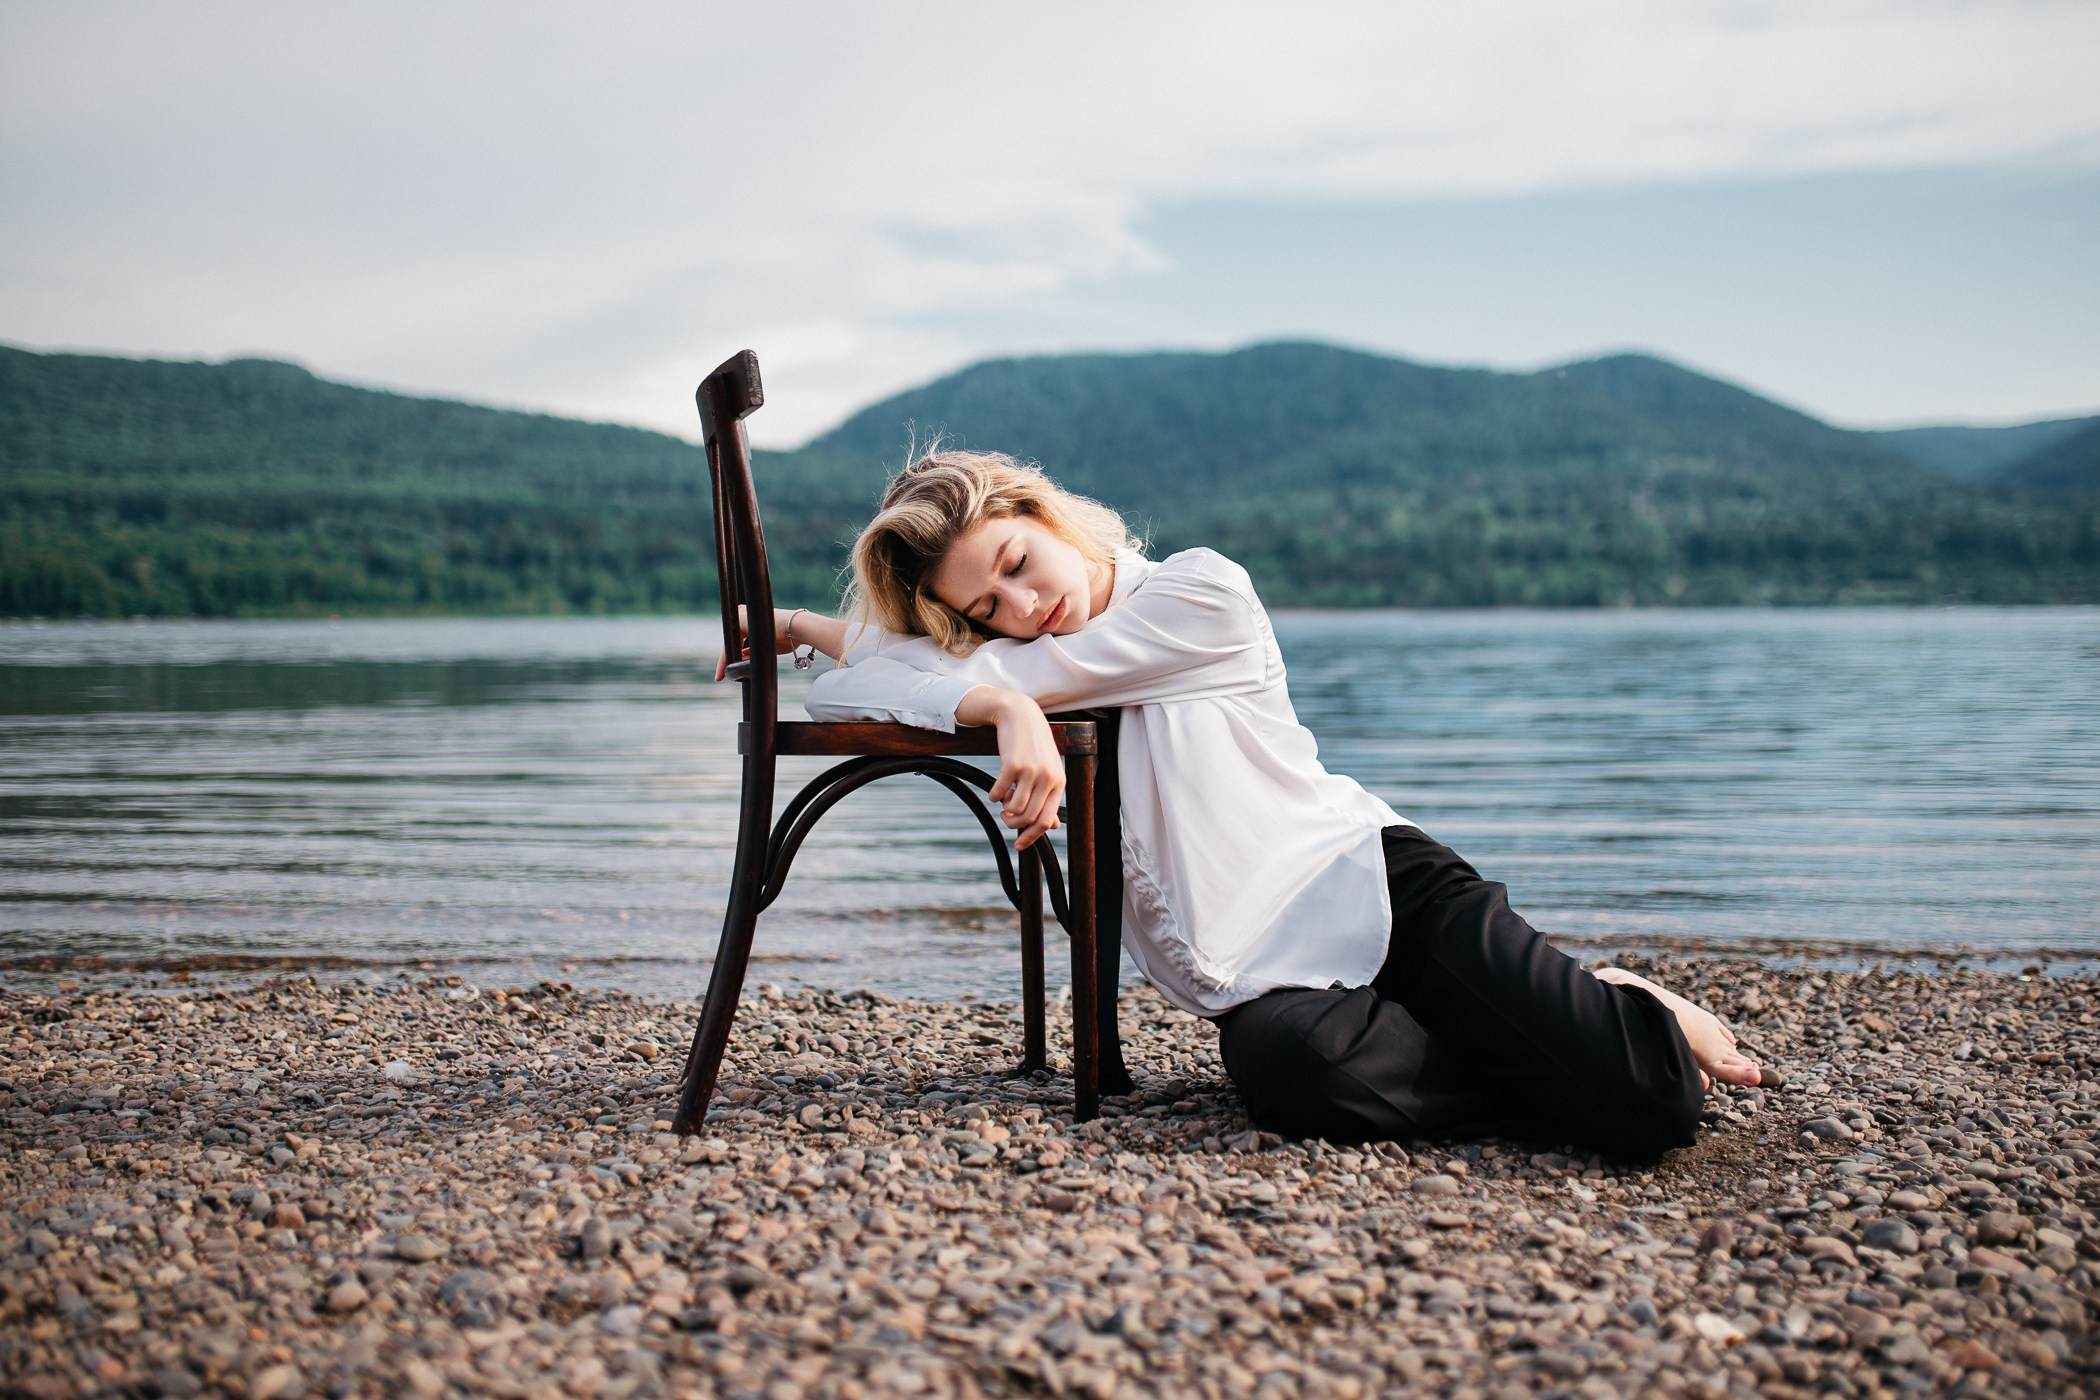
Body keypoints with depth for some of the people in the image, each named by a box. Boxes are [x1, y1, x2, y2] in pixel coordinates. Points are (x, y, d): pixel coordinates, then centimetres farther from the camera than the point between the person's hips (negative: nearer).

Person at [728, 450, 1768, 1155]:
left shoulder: (1205, 594, -3)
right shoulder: (1023, 682, 10)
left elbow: (1003, 681, -9)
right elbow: (840, 692, -6)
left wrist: (820, 628, -4)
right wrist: (1003, 710, -21)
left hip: (1377, 886, -3)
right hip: (1265, 984, 3)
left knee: (1644, 1103, -25)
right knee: (1292, 1074, -39)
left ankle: (1628, 1013, 14)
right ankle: (1556, 1054, -8)